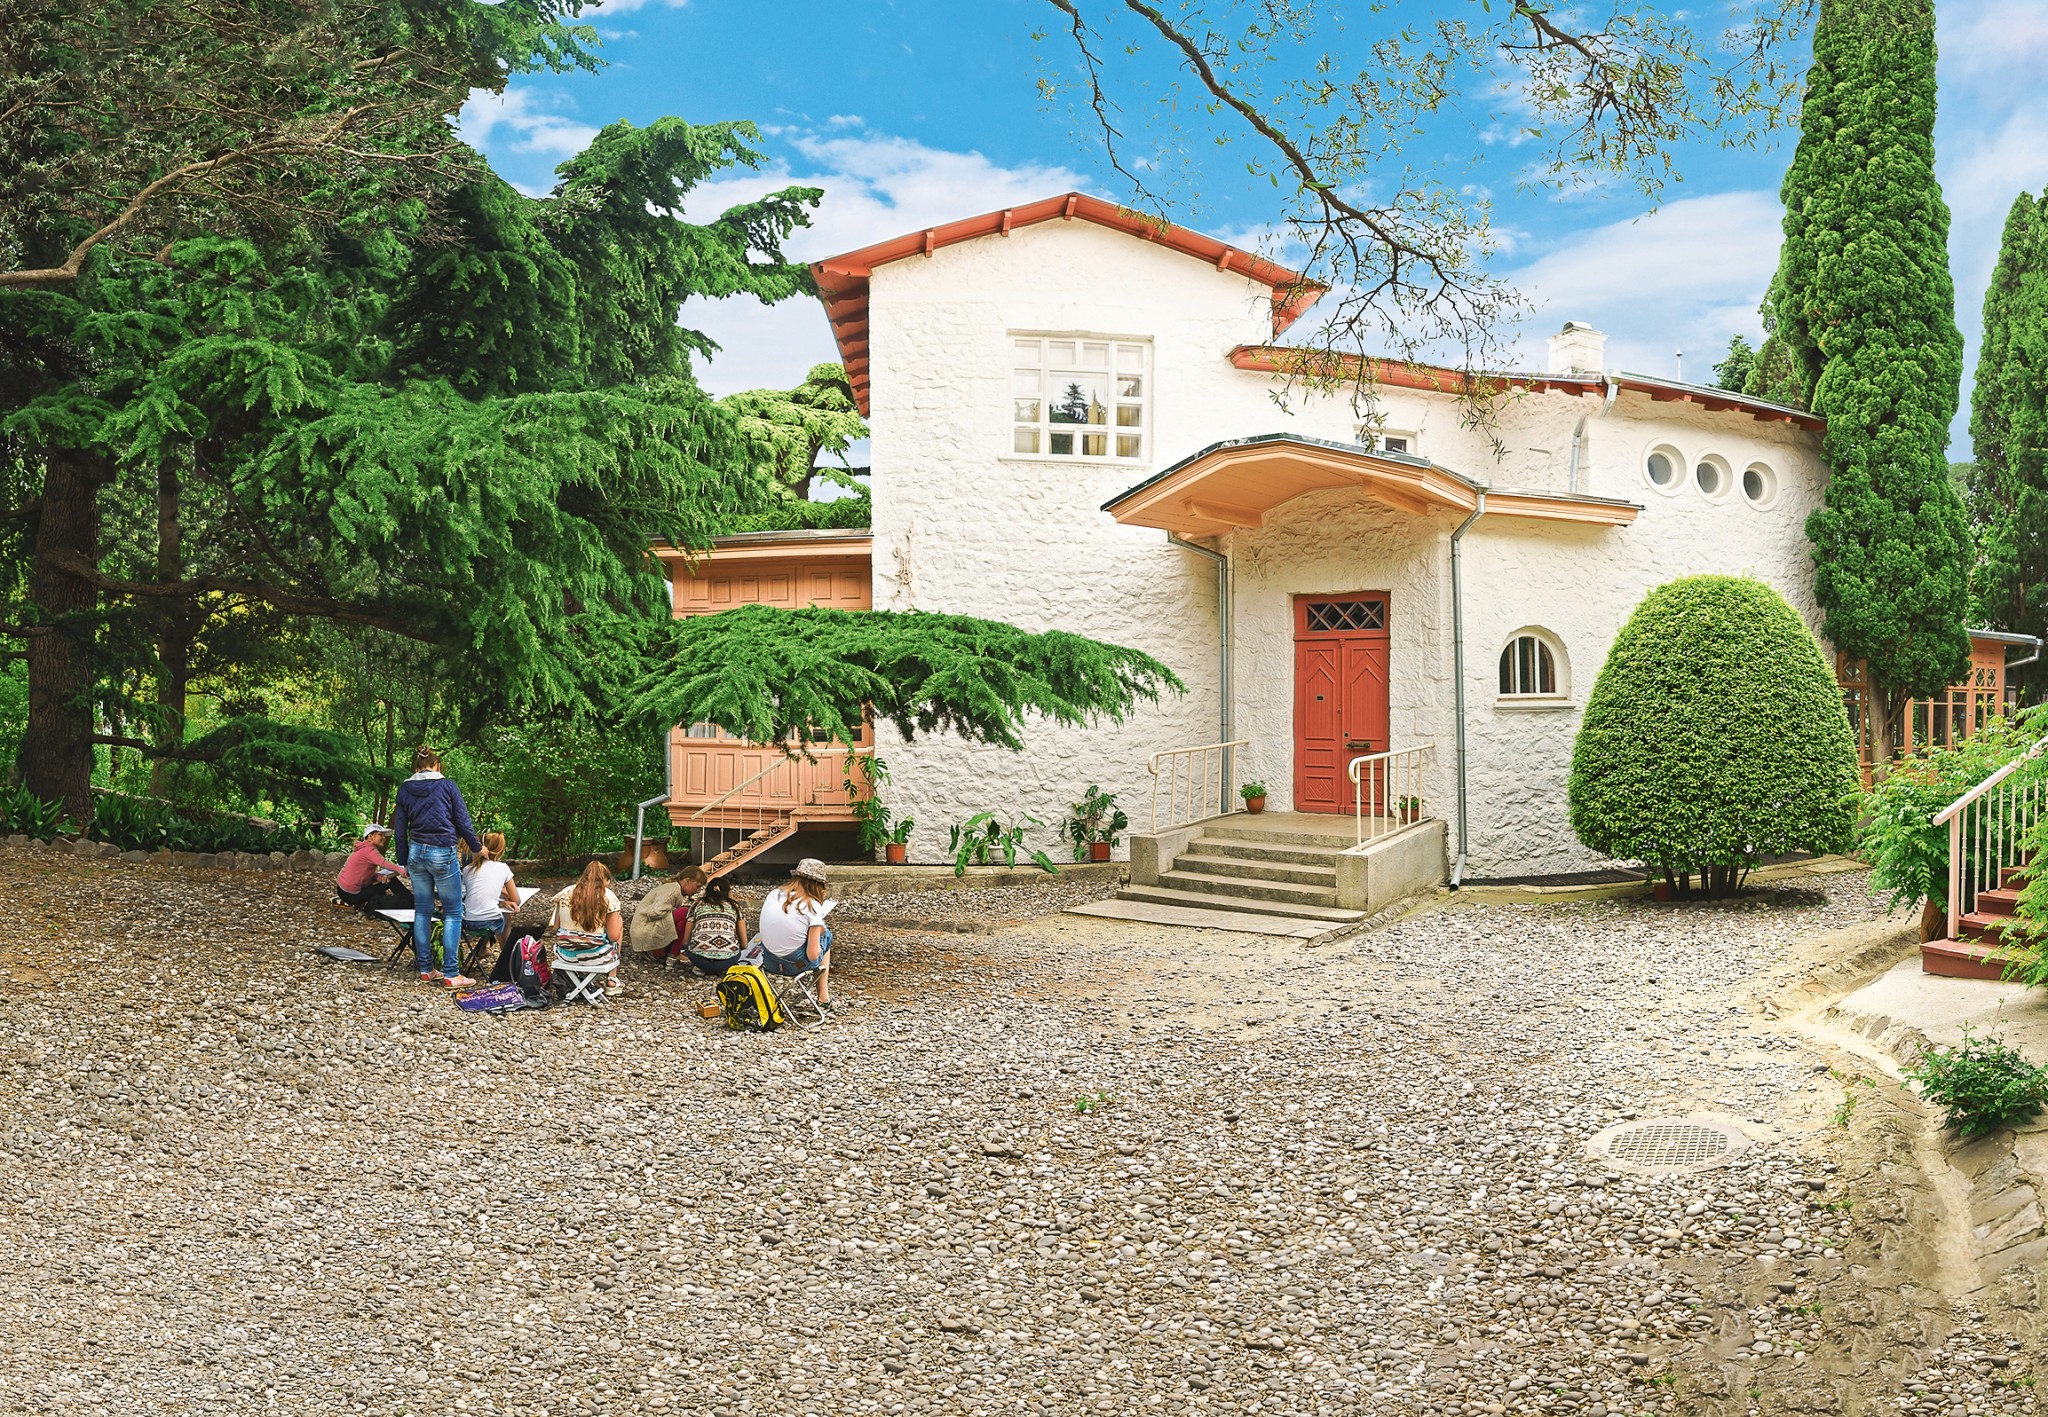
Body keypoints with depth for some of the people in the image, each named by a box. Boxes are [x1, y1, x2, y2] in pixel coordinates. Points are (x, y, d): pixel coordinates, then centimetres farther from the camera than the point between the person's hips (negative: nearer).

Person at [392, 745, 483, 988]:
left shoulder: (405, 789, 7)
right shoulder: (447, 787, -4)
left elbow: (400, 829, 12)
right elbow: (463, 822, 0)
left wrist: (404, 862, 21)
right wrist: (477, 847, 16)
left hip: (416, 852, 4)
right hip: (442, 854, -4)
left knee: (422, 911, 12)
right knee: (453, 913, 1)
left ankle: (426, 970, 14)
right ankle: (451, 974, -3)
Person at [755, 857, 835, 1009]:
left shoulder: (774, 894, -1)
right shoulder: (813, 906, -16)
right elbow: (813, 955, -17)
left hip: (769, 962, 5)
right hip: (794, 965, -5)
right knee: (825, 935, 25)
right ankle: (823, 999, 31)